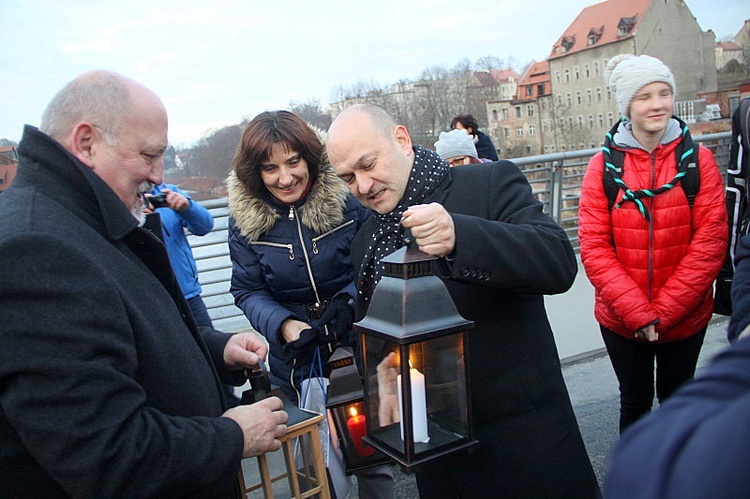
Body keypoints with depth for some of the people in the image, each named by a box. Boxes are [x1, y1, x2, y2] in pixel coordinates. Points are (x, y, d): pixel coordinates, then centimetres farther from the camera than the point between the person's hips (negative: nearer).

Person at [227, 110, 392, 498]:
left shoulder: (346, 198, -12)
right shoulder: (245, 218, -7)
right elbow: (249, 292, -4)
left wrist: (349, 301, -23)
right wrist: (283, 325, -23)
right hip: (300, 361, 0)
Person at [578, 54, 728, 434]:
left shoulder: (697, 159, -5)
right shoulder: (604, 165, -7)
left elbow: (711, 240, -9)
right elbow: (593, 247, -11)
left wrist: (664, 311, -15)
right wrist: (637, 312, -17)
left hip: (685, 317, 1)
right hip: (620, 319, 0)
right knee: (635, 402, 16)